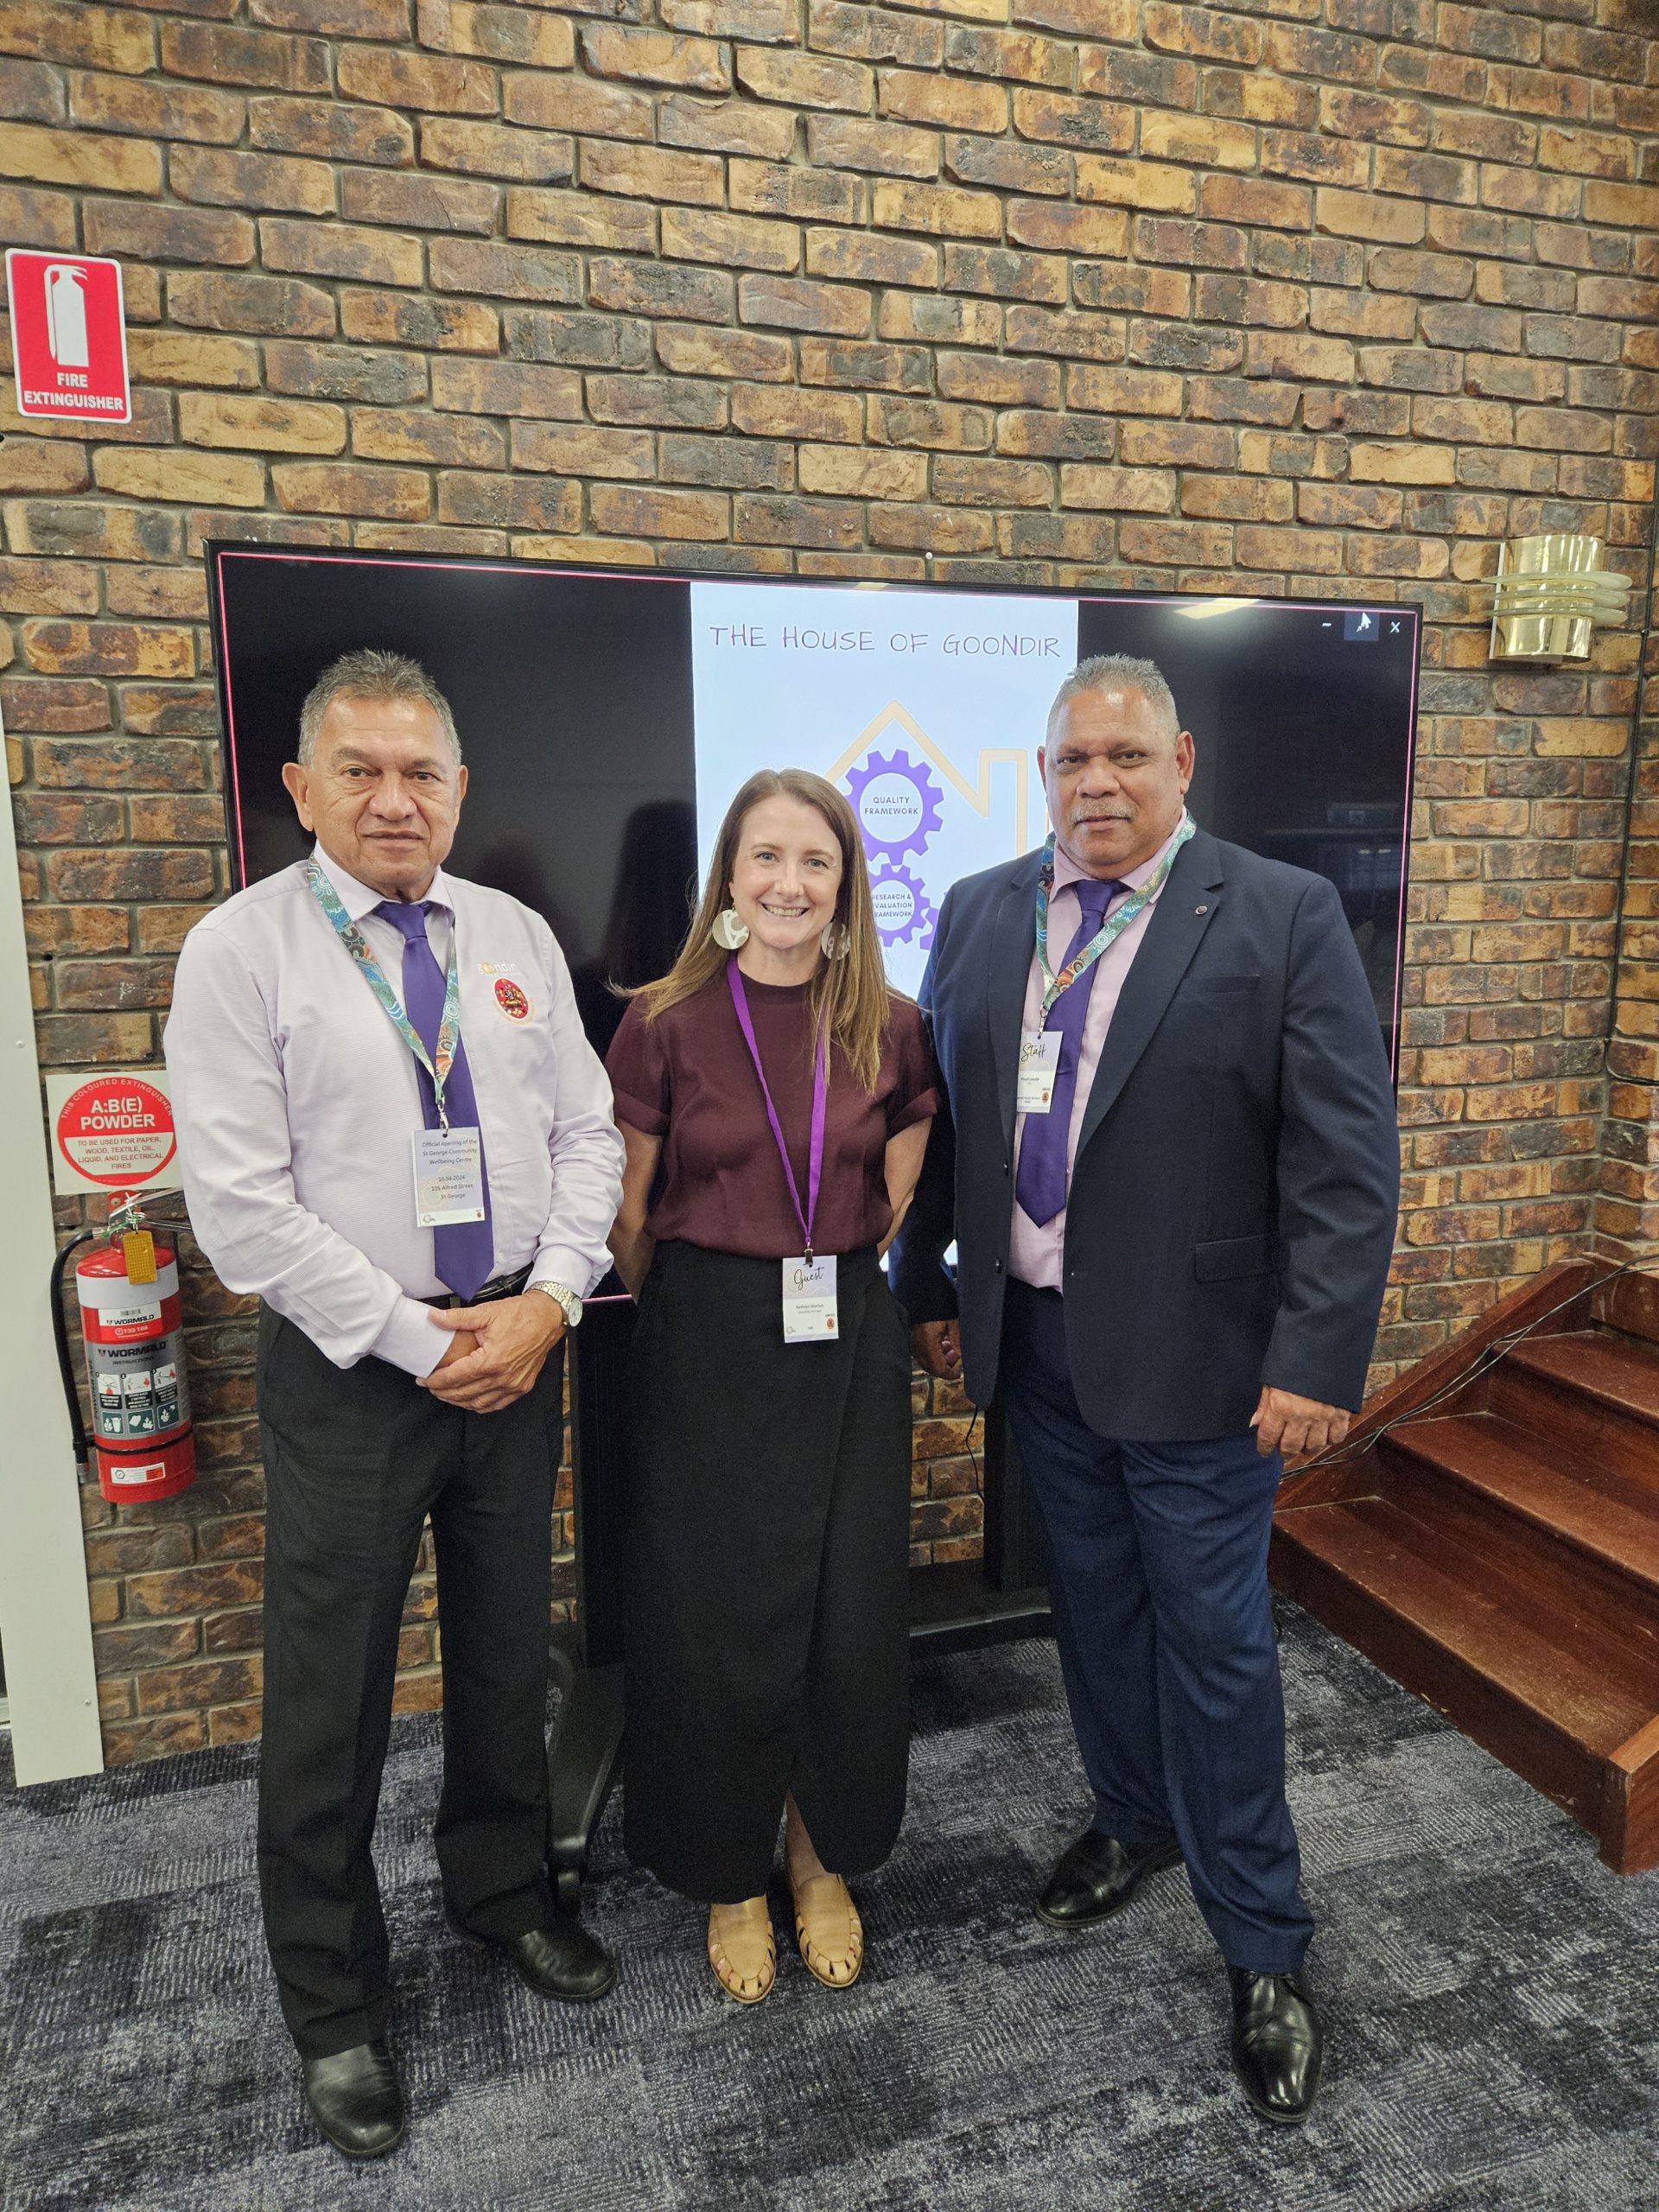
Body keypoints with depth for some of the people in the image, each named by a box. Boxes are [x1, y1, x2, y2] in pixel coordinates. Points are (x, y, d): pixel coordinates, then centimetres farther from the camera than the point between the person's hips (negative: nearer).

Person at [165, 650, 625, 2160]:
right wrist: (420, 1342, -15)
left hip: (519, 1345, 4)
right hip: (351, 1363, -3)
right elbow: (241, 1205, -14)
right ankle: (332, 2002, 34)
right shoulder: (243, 951, -8)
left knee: (509, 1652, 19)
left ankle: (504, 1890, 45)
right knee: (332, 1691, 10)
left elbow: (588, 1137, 4)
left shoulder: (516, 938, 5)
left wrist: (549, 1300, -10)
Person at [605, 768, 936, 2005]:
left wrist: (827, 1279, 11)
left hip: (848, 1344, 2)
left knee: (851, 1615, 11)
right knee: (715, 1621, 9)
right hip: (707, 1345, -2)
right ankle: (730, 1876, 34)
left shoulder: (888, 1030, 0)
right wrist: (707, 1309, 8)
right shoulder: (667, 1025, -7)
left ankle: (823, 1857, 37)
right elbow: (629, 1216, 0)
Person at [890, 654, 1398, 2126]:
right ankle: (1135, 1820, 45)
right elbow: (939, 1114, 9)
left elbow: (1348, 1156, -13)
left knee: (1216, 1638, 7)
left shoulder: (1284, 916, -9)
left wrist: (1317, 1359, -17)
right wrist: (928, 1287, 9)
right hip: (1034, 1336, 4)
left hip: (1194, 1350, -4)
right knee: (1094, 1603, 20)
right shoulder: (979, 914, 4)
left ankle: (1263, 1950, 28)